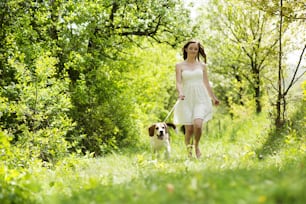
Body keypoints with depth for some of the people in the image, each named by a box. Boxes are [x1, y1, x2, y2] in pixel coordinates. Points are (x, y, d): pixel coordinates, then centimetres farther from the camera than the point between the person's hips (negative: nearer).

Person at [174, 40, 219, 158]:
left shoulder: (202, 65, 12)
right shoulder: (179, 66, 6)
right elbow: (178, 83, -4)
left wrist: (213, 98, 24)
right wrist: (180, 93, -24)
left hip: (200, 99, 1)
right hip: (187, 100, -1)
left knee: (198, 125, -20)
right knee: (189, 129, -5)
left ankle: (196, 145, 7)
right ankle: (188, 150, 19)